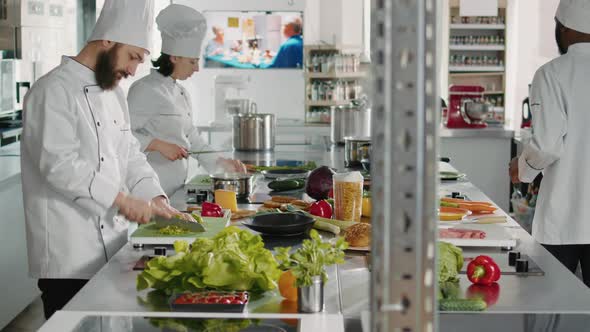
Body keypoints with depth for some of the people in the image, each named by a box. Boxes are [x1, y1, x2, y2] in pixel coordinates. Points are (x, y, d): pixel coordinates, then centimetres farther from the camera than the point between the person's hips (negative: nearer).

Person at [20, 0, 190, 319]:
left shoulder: (113, 93, 16)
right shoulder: (55, 91, -13)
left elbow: (130, 154, 18)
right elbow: (60, 164, -22)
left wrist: (156, 201, 3)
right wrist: (121, 200, -21)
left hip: (110, 243, 9)